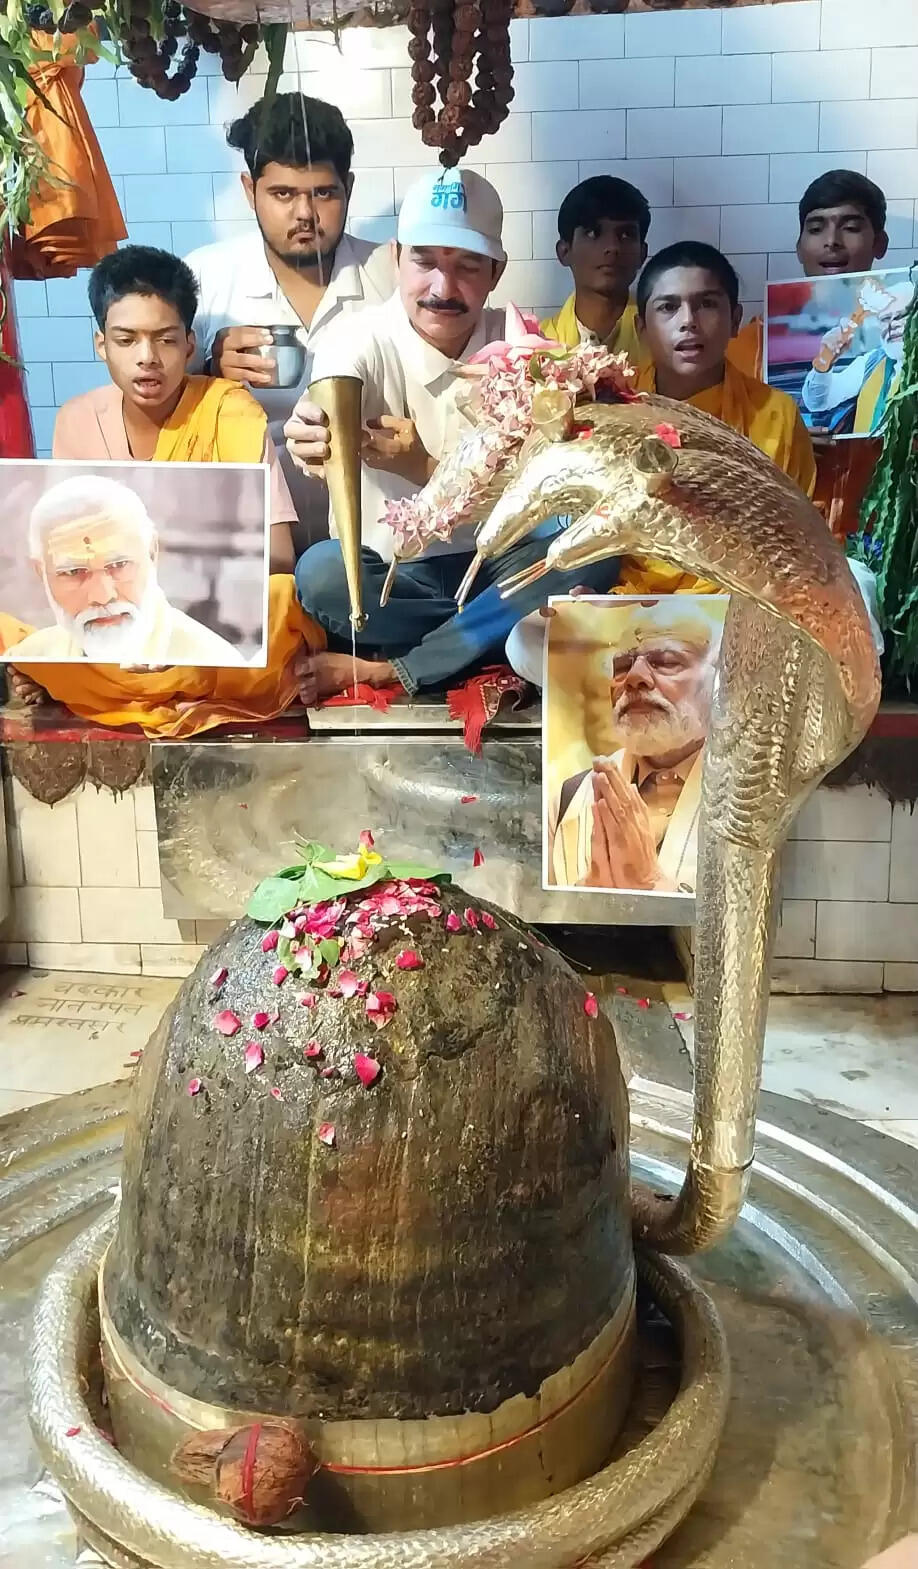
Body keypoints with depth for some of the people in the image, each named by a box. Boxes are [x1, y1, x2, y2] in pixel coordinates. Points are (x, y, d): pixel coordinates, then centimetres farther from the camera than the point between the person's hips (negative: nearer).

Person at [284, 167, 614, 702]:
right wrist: (320, 436, -59)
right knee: (319, 572, -34)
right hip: (388, 571, -2)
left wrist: (424, 467, -28)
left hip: (492, 561, 2)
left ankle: (394, 672, -24)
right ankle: (495, 635, -14)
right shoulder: (362, 341, -10)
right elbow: (331, 406, -34)